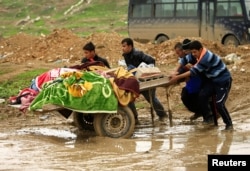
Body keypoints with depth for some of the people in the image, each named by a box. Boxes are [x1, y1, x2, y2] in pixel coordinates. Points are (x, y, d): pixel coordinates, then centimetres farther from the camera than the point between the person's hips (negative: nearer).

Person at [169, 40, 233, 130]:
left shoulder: (206, 58, -29)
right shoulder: (202, 55, 0)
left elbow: (194, 71, -29)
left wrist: (177, 77, -27)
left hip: (224, 81, -9)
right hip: (213, 81, 9)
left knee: (219, 104, -16)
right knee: (202, 96, -11)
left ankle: (229, 124, 3)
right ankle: (207, 117, 4)